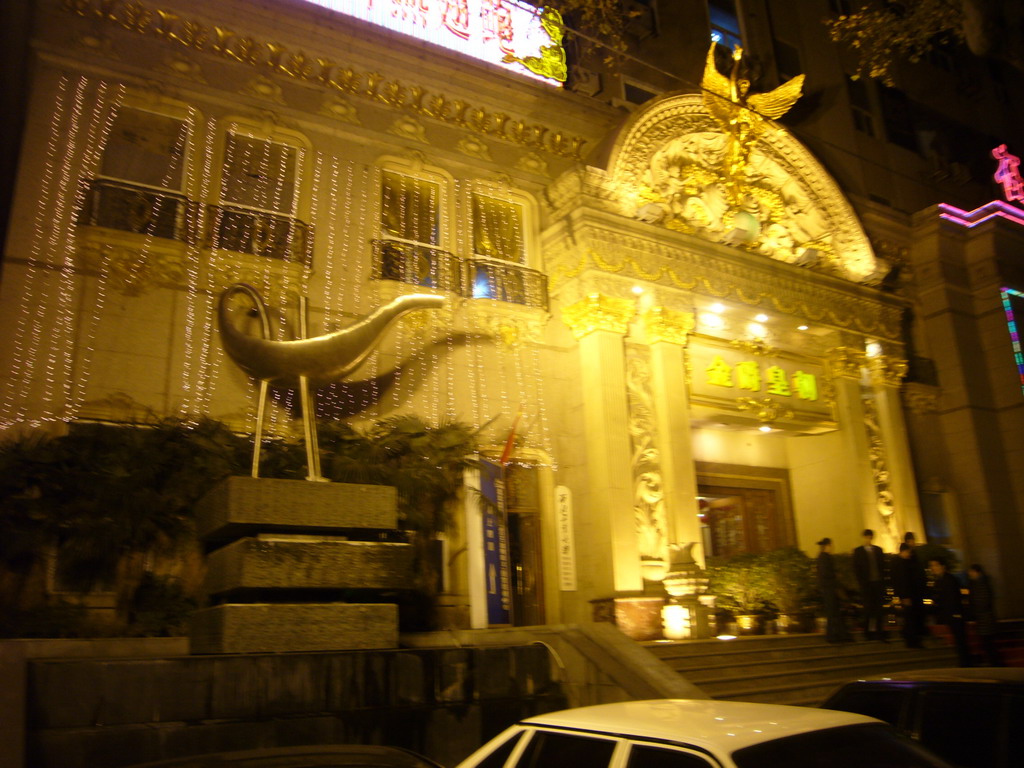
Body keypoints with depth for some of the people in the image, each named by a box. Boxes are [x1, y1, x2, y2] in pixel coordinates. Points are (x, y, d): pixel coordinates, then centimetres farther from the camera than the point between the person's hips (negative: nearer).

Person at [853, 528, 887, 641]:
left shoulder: (878, 550, 13)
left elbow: (883, 566, 13)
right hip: (866, 584, -3)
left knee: (878, 609, 1)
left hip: (878, 583, 3)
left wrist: (882, 580, 3)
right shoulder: (858, 551, 4)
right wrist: (861, 582, -7)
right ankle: (868, 632, 8)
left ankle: (879, 633, 5)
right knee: (868, 609, 0)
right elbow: (856, 568, 1)